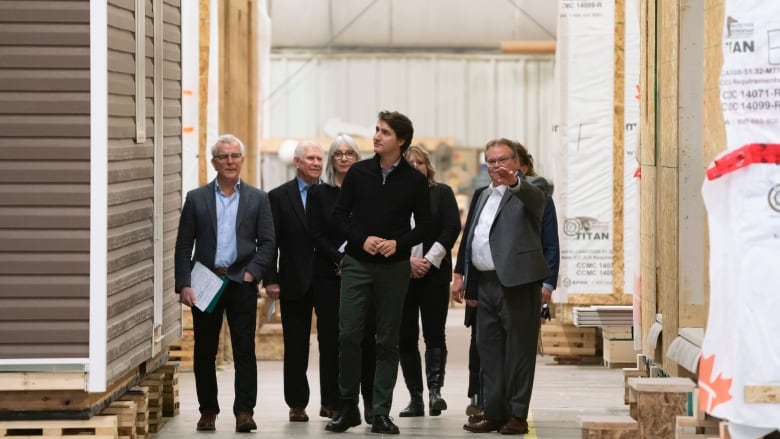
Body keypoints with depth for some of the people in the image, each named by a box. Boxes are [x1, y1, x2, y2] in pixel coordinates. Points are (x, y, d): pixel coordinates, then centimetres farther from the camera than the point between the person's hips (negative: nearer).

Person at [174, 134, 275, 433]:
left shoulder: (257, 199, 8)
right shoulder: (196, 198, 7)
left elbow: (267, 242, 5)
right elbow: (184, 246, 3)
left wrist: (252, 273, -8)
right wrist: (184, 284, -6)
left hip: (241, 283, 0)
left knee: (244, 350, -4)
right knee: (204, 352, 5)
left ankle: (244, 411, -2)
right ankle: (208, 411, 14)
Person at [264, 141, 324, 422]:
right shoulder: (279, 196, 2)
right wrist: (270, 279, -7)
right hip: (295, 282, -1)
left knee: (332, 344, 0)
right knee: (295, 348, 6)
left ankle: (330, 402, 8)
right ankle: (297, 404, 13)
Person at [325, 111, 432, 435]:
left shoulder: (414, 180, 0)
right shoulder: (358, 173, 2)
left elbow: (423, 225, 4)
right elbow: (340, 214, 4)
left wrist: (399, 243, -13)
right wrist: (362, 239, -12)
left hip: (393, 267, 0)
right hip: (356, 264, 1)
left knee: (387, 341, 3)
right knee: (348, 335, -4)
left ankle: (381, 413, 8)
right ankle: (348, 406, 8)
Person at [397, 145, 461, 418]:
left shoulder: (442, 193, 8)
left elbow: (452, 228, 0)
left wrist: (430, 260, -8)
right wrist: (408, 260, -9)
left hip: (434, 273, -1)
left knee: (434, 334, -8)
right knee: (406, 337, 1)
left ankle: (435, 390, -13)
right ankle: (415, 397, 4)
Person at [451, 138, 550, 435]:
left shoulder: (529, 189, -1)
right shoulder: (482, 195, 20)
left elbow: (535, 197, -25)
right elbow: (468, 235, 21)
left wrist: (514, 182, -45)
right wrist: (459, 274, 15)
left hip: (518, 281, -7)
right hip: (485, 283, 7)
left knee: (519, 349, -3)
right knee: (489, 349, 8)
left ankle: (518, 415, 0)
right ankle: (494, 413, 13)